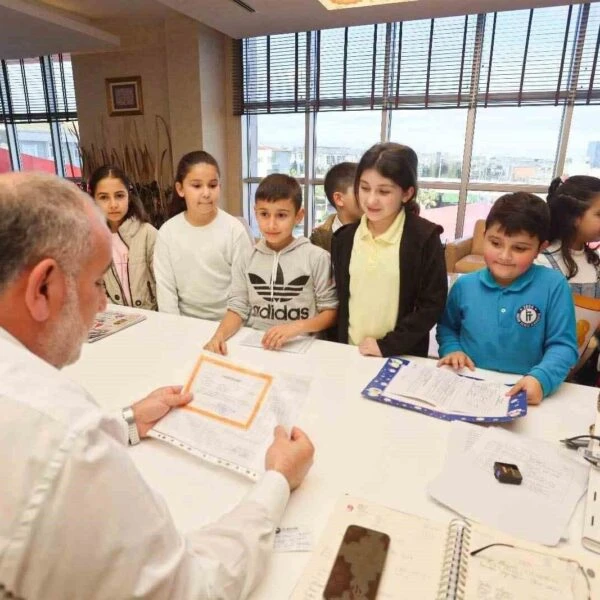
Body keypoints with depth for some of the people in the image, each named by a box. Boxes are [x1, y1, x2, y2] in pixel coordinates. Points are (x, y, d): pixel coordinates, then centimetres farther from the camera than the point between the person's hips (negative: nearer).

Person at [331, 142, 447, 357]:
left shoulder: (425, 238, -12)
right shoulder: (345, 237, 0)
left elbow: (432, 304, -11)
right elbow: (339, 299, 7)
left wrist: (388, 345, -15)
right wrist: (338, 346, 0)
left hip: (401, 357, -3)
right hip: (349, 352, 4)